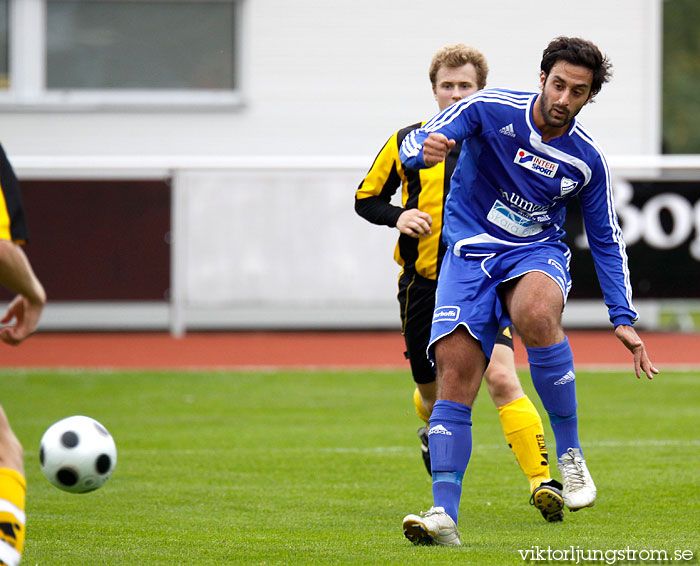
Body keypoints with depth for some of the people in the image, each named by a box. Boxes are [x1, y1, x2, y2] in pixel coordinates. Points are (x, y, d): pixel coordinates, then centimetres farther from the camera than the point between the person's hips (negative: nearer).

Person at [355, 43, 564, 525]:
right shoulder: (407, 143, 2)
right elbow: (366, 197, 10)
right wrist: (398, 217, -10)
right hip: (424, 285, 2)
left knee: (503, 378, -21)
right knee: (431, 393, 14)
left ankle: (542, 481, -24)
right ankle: (434, 433, 51)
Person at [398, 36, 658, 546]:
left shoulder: (588, 160, -2)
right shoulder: (491, 110, -9)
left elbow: (607, 241, 10)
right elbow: (411, 145, -12)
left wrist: (623, 319, 4)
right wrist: (425, 149, -38)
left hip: (537, 255, 0)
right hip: (469, 253, 0)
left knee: (536, 316, -36)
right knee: (454, 374, -18)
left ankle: (570, 453, -21)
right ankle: (445, 514, -19)